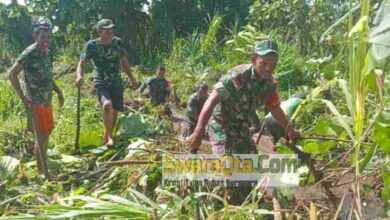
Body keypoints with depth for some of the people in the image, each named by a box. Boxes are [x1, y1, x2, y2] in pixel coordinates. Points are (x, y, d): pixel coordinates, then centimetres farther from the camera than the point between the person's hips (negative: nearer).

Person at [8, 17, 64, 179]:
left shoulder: (48, 52, 9)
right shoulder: (29, 53, -15)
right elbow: (12, 74, -13)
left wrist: (59, 92, 15)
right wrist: (23, 97, -16)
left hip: (47, 101, 8)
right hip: (35, 102, -8)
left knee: (46, 134, 15)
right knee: (41, 136, -5)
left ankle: (40, 169, 29)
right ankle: (45, 174, 2)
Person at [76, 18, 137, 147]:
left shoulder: (118, 42, -1)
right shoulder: (92, 46, -11)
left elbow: (124, 61, 12)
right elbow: (82, 63, -13)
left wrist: (131, 78, 17)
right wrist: (79, 76, -34)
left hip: (116, 83, 4)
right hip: (101, 83, -4)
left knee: (114, 111, 9)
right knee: (107, 105, -30)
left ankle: (106, 138, 29)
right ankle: (110, 136, -16)